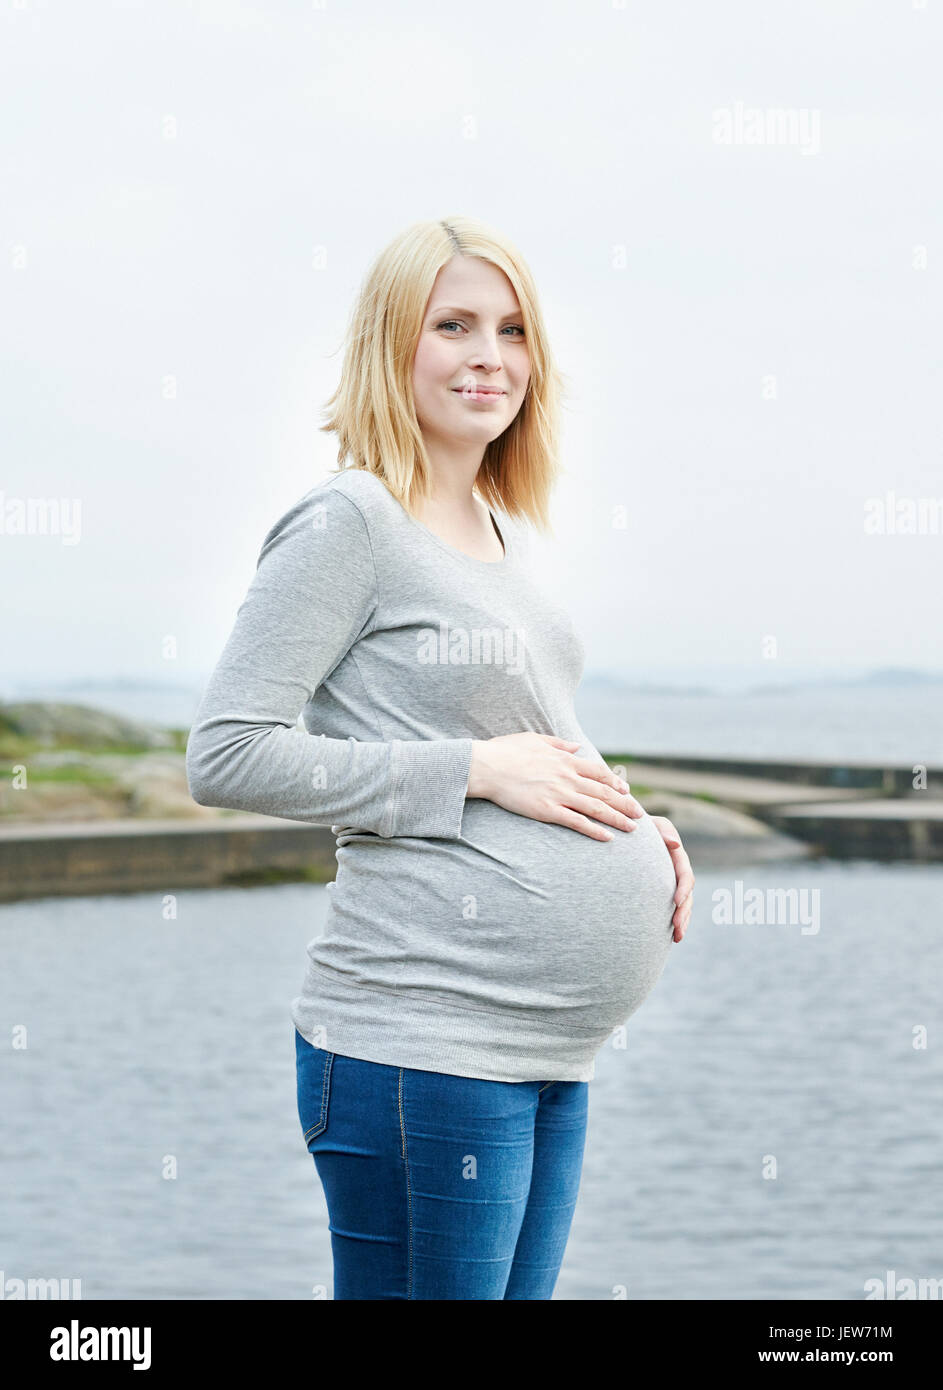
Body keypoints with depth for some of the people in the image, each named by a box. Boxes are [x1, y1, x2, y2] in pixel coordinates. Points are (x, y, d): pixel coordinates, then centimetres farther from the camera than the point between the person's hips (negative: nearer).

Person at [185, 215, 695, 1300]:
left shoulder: (504, 530, 15)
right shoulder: (347, 521, -10)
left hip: (554, 1052, 9)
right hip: (423, 1044, -8)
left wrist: (628, 826, 7)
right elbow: (227, 756, -16)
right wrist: (476, 770, -16)